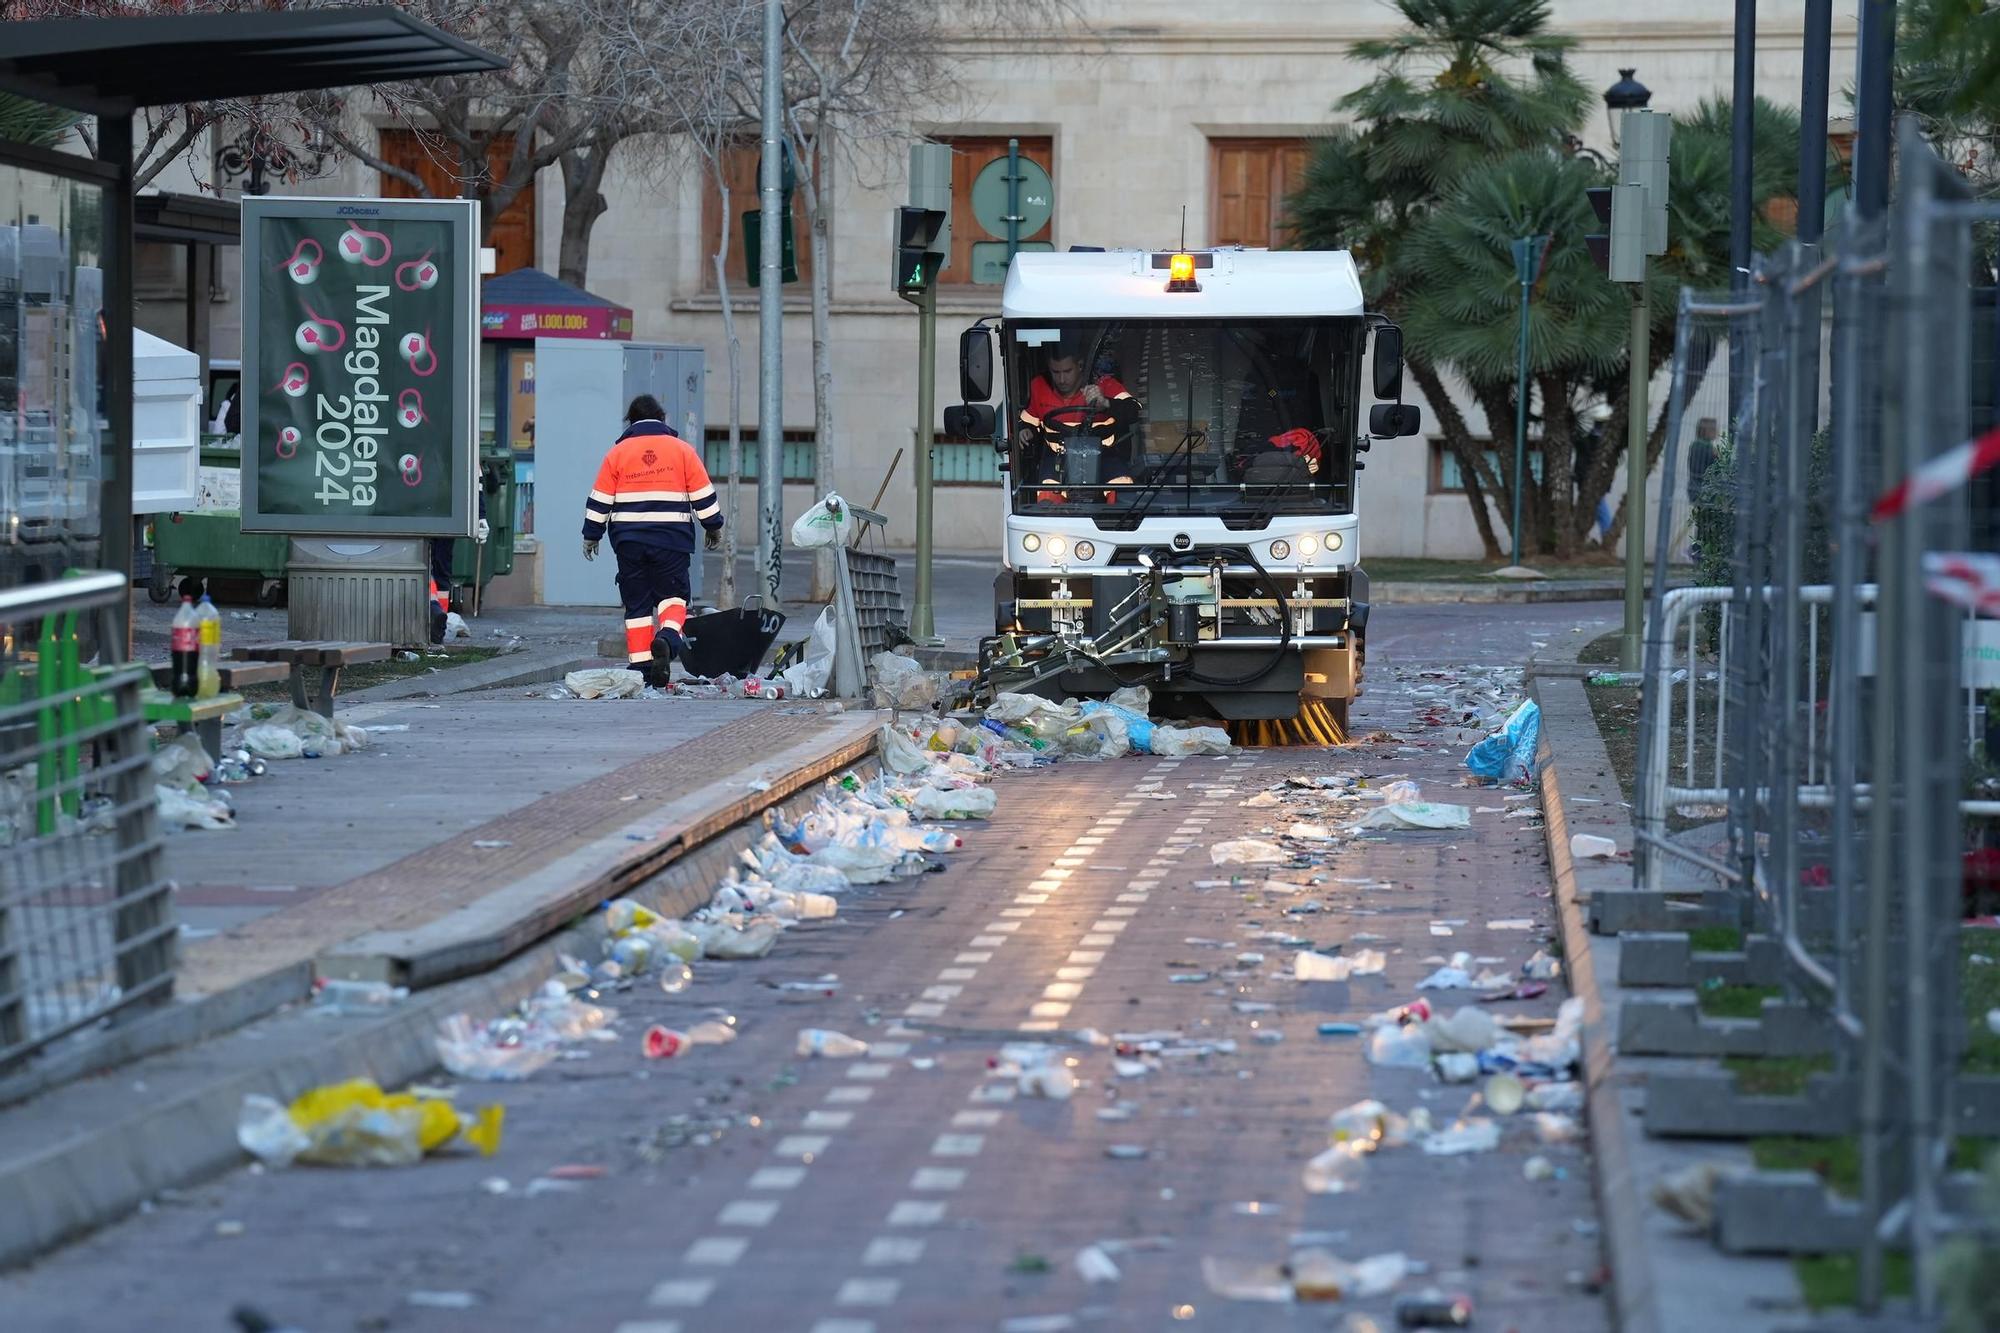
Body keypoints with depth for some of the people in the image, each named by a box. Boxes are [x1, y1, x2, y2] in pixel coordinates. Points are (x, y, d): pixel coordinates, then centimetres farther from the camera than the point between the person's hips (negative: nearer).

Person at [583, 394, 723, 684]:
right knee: (672, 593, 6)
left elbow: (600, 500, 6)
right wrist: (714, 527, 16)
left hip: (628, 540, 1)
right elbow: (703, 494, 4)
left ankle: (640, 662, 3)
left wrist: (591, 536, 14)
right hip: (671, 540, -1)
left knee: (637, 602, 8)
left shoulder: (617, 453, 5)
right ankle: (668, 635, -24)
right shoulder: (682, 450, 3)